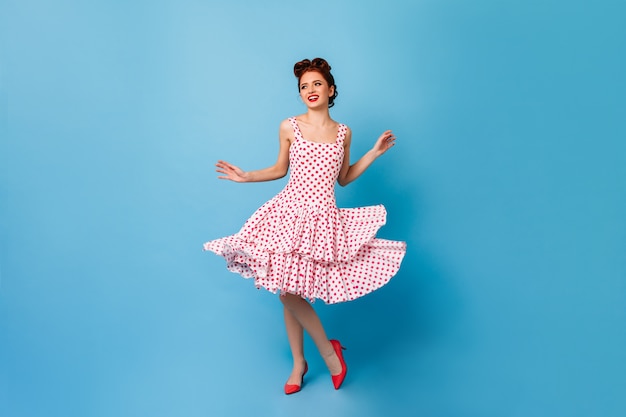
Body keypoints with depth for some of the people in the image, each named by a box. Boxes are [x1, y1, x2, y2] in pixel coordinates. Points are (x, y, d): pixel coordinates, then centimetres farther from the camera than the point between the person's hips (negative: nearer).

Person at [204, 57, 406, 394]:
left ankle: (300, 361, 19)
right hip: (288, 213, 1)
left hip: (322, 218, -1)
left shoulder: (343, 133, 7)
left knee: (293, 291, -6)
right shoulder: (289, 127, 3)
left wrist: (374, 153, 11)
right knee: (288, 291, 4)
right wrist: (245, 176, 4)